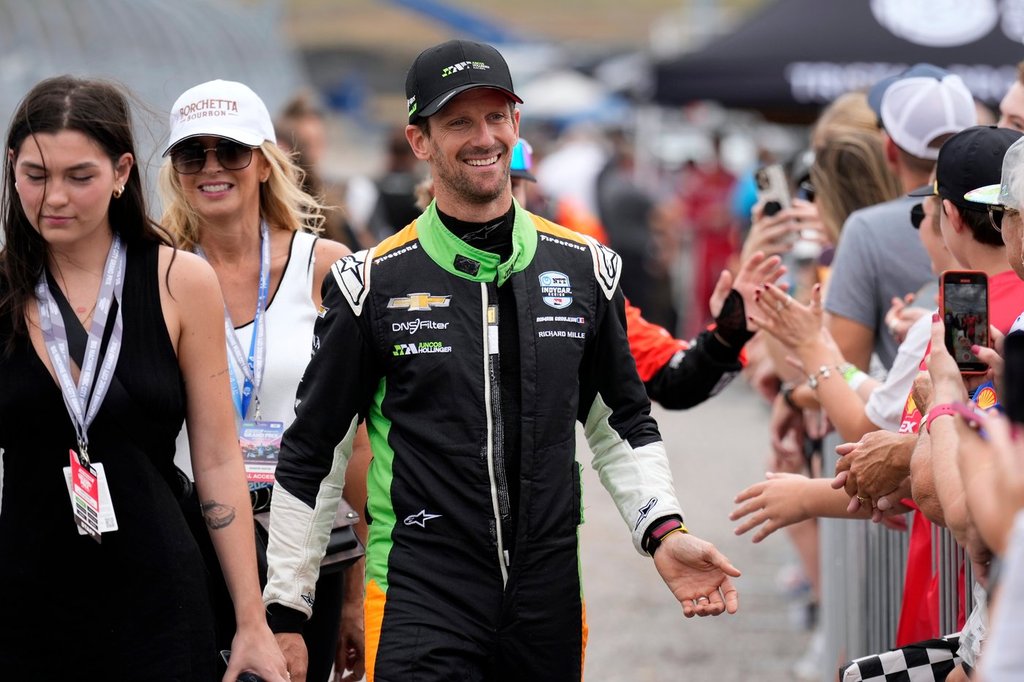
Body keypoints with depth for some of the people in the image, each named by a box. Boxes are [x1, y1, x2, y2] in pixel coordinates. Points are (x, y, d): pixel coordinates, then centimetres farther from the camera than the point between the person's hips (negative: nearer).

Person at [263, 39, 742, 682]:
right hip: (417, 599, -3)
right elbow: (312, 452, 3)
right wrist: (286, 612, 2)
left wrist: (664, 532, 1)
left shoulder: (584, 268, 6)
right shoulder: (375, 282, -3)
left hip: (551, 598, 3)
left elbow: (621, 420, 17)